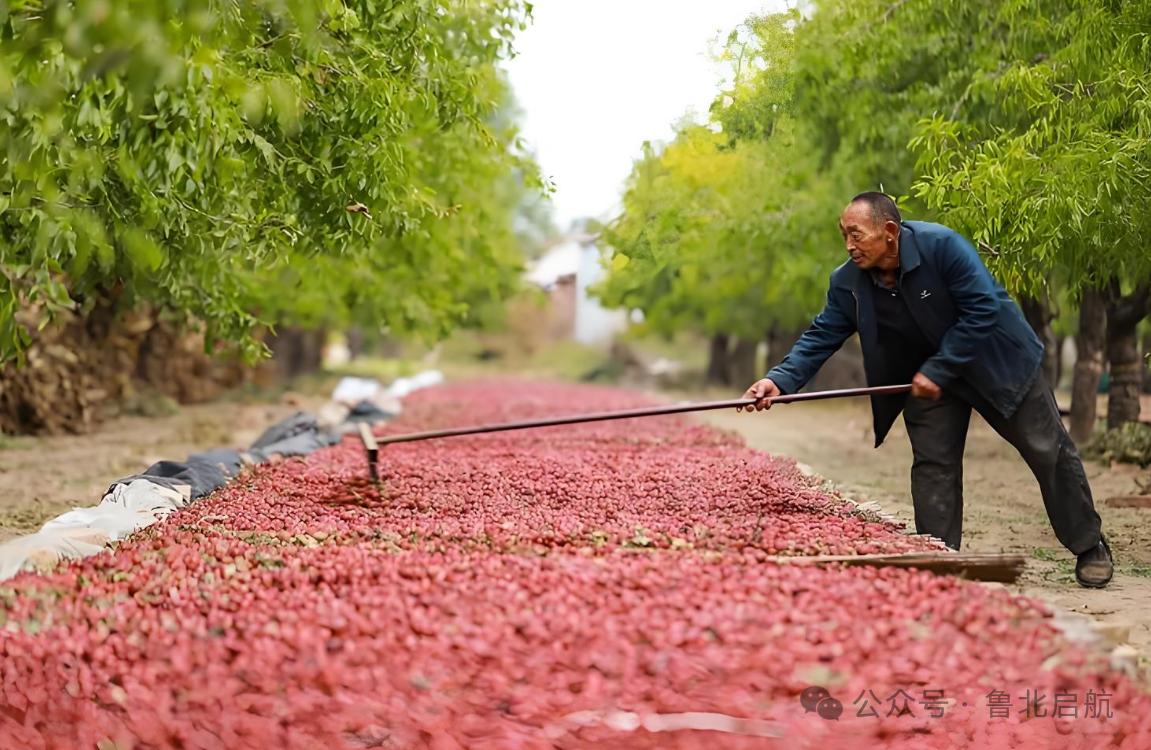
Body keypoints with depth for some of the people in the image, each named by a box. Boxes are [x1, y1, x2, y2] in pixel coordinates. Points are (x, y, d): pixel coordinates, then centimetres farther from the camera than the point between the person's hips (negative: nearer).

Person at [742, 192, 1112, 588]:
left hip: (995, 358, -4)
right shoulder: (848, 283, -14)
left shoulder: (941, 245, -30)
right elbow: (821, 336, -11)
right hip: (928, 376, 4)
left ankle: (1090, 548, 20)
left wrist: (938, 371, -29)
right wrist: (781, 380, -28)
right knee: (932, 464, -6)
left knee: (1048, 451, 4)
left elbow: (983, 309, -29)